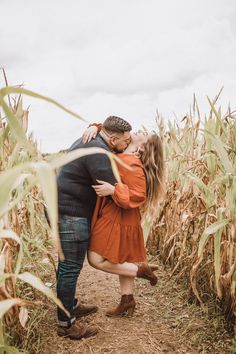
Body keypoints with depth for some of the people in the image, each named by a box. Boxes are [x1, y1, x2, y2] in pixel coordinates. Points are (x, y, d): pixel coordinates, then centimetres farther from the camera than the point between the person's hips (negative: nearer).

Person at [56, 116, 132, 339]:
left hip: (65, 209, 11)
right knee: (70, 267, -2)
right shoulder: (98, 152, -20)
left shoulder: (89, 141, 12)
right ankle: (66, 324, 9)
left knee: (69, 264, 20)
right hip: (70, 214, -11)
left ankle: (70, 306, 35)